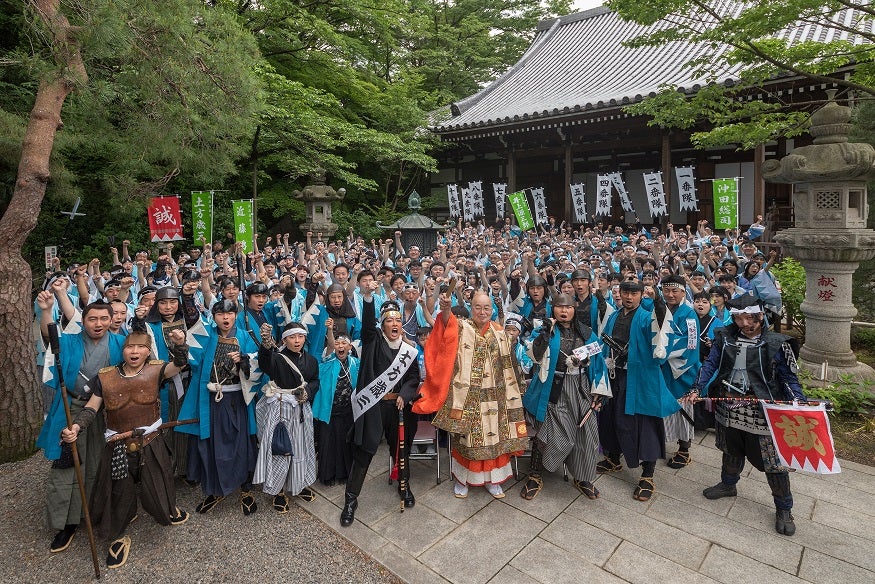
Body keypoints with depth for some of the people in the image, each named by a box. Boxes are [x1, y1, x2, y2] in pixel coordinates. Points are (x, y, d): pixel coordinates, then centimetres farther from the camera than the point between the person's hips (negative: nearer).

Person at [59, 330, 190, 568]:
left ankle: (169, 509, 49)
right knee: (118, 494, 14)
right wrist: (76, 427, -20)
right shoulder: (105, 377, -4)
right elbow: (91, 409, -1)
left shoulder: (155, 370, -7)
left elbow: (179, 363, -23)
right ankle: (118, 537, 39)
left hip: (151, 444, -1)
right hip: (118, 448, 1)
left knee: (156, 490, 14)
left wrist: (179, 343, -43)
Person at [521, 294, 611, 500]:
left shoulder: (586, 333, 7)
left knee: (585, 433, 6)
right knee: (552, 434, -4)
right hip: (555, 390, -4)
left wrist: (598, 392, 3)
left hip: (581, 389, 4)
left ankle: (582, 477, 28)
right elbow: (537, 357, -17)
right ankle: (535, 475, 16)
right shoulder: (548, 330, -3)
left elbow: (597, 362, 9)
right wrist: (544, 334, -31)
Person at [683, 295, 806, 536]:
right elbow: (710, 365, 1)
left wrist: (799, 402, -18)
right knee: (731, 450, 22)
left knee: (773, 459, 3)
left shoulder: (776, 343, -8)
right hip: (729, 407, 4)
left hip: (761, 410, -3)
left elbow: (788, 378, -3)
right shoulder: (725, 337, 1)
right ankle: (728, 484, 46)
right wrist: (696, 389, -10)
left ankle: (784, 508, 24)